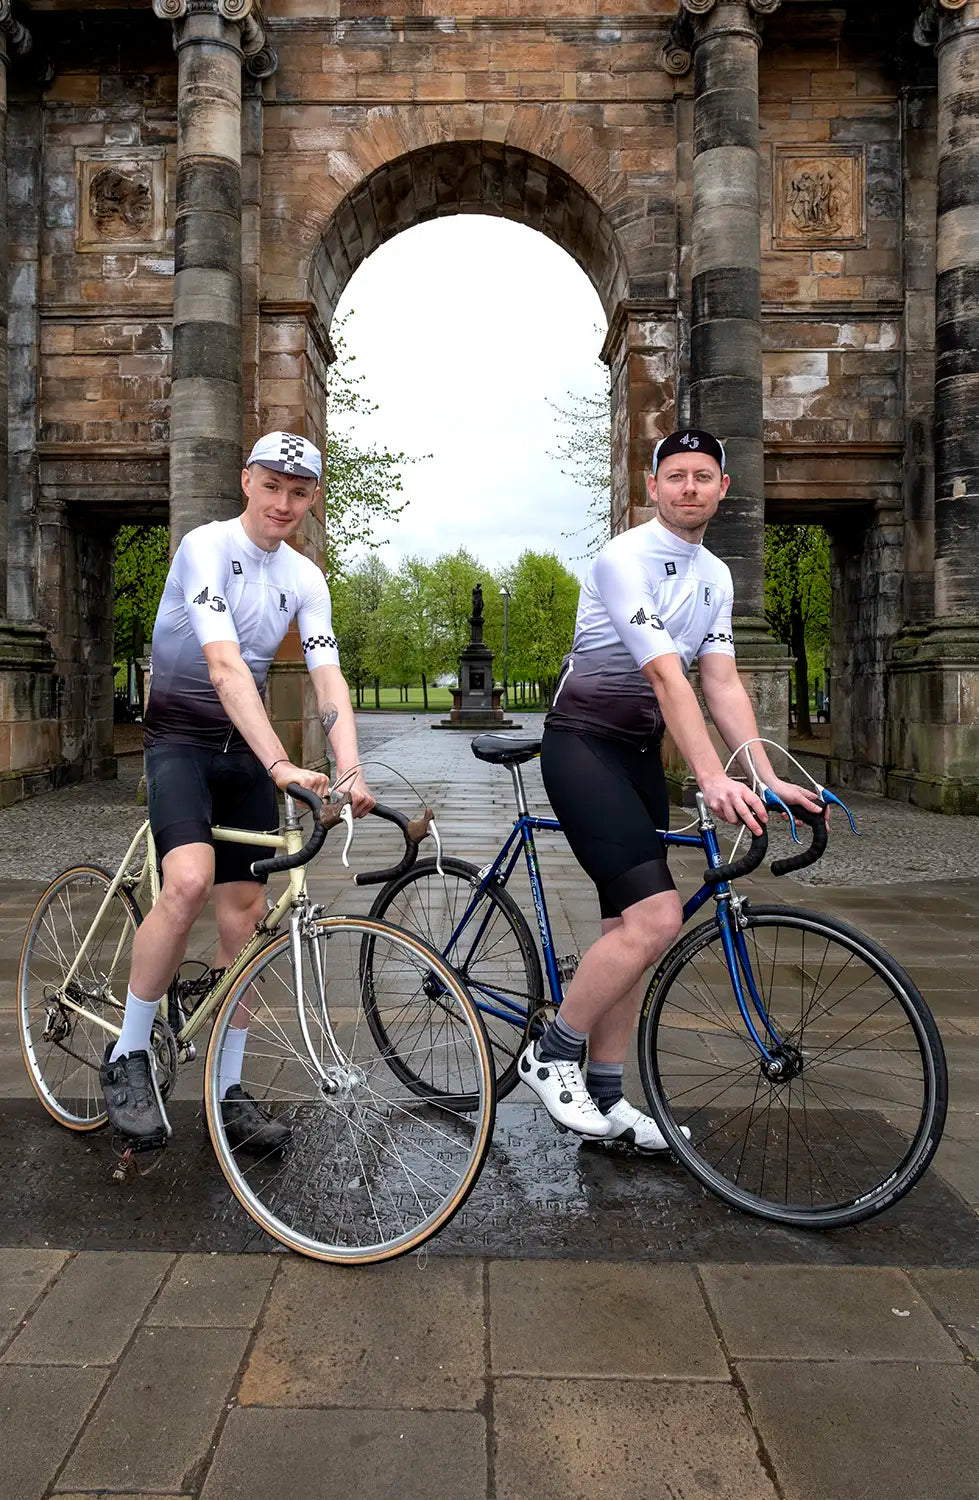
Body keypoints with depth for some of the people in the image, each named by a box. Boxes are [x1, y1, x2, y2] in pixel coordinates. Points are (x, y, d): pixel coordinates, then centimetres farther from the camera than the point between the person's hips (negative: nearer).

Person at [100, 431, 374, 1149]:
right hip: (180, 739, -5)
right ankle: (129, 1054, -7)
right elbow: (225, 665, -29)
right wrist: (282, 766, -40)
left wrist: (350, 771, -25)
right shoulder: (206, 547, -16)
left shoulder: (305, 578, 2)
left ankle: (230, 1090, 15)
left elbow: (329, 680, -8)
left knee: (244, 917, 3)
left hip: (244, 748, 5)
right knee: (189, 882, -29)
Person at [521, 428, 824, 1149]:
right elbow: (666, 676, -25)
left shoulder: (715, 577, 11)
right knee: (656, 917, -20)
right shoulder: (624, 559, -14)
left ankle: (605, 1096, 18)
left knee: (626, 926, 7)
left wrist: (771, 778, -8)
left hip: (641, 754, 8)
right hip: (583, 744, -8)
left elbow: (723, 685, 4)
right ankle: (550, 1054, -1)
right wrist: (714, 779, -33)